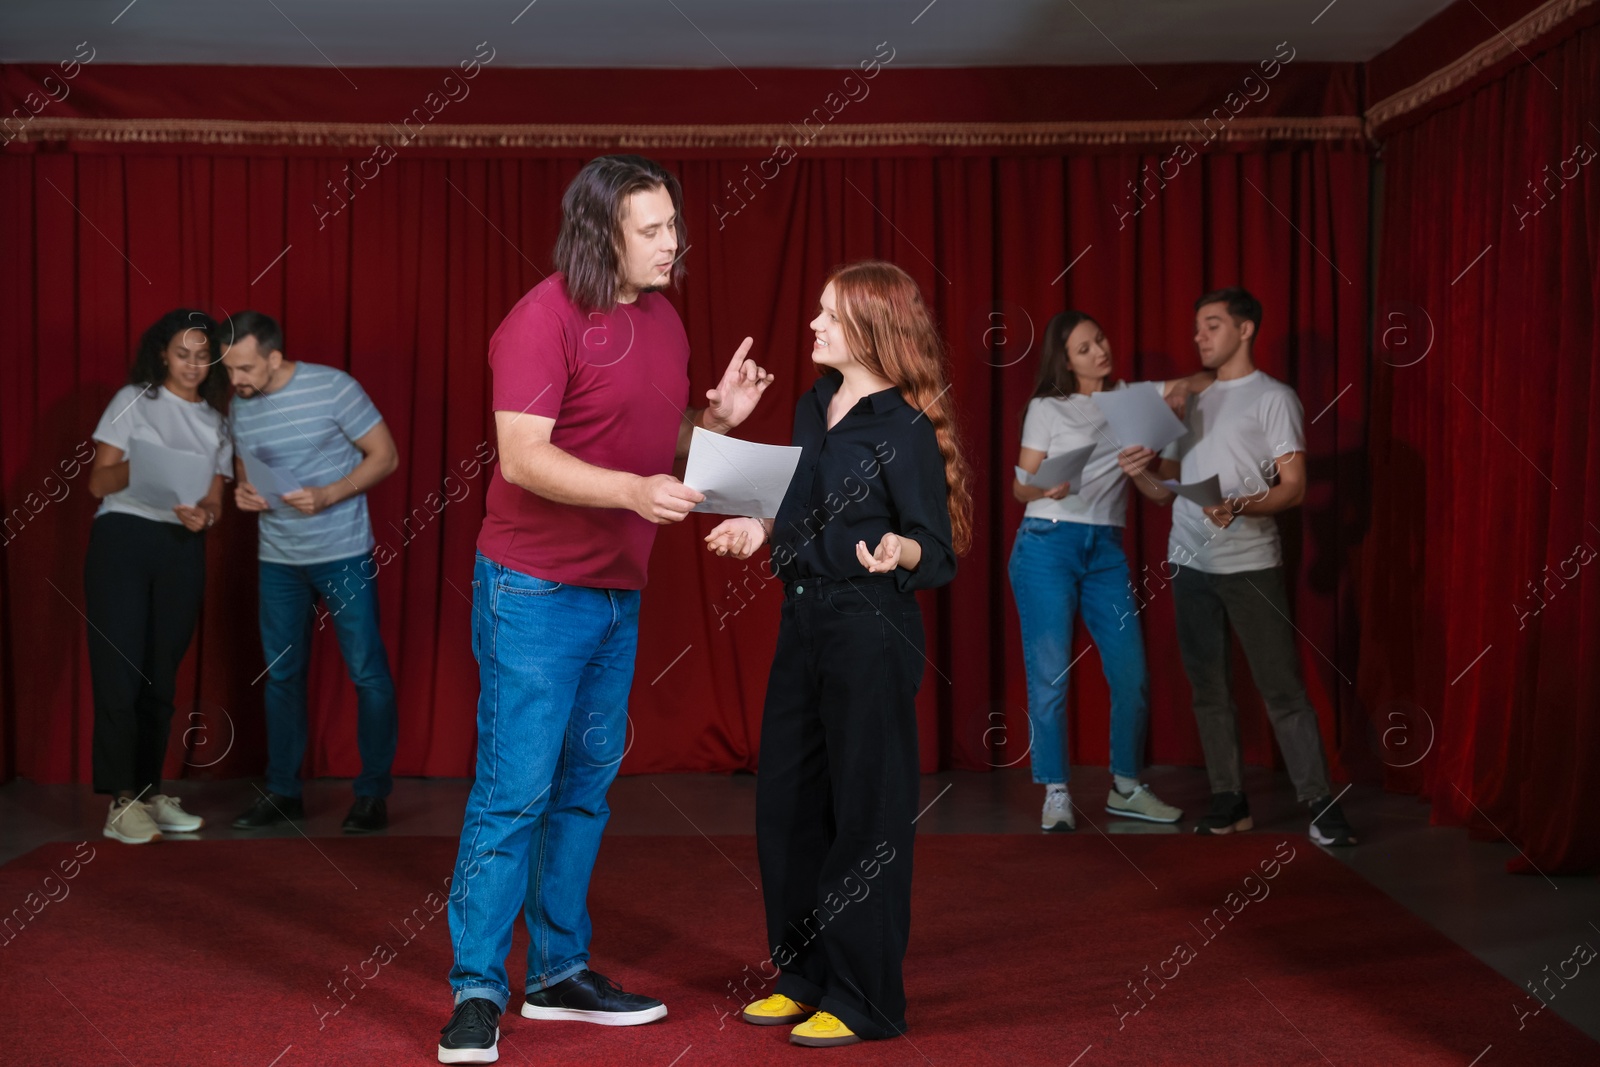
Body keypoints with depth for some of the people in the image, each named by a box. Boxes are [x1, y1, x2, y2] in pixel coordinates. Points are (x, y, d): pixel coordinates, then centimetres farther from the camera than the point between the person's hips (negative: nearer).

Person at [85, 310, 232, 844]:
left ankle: (149, 792, 14)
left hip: (182, 550, 4)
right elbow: (98, 482, -1)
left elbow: (214, 500, 13)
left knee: (161, 674, 7)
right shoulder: (133, 401, 3)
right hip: (123, 539, -4)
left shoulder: (216, 420, 14)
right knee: (119, 668, -9)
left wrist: (201, 516, -11)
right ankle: (120, 802, -9)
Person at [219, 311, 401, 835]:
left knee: (367, 672, -2)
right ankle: (282, 792, 20)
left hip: (344, 554, -5)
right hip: (278, 558, 5)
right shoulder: (240, 406, 4)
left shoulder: (332, 387, -12)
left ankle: (373, 793, 8)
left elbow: (385, 456, -10)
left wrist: (329, 495, -22)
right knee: (281, 675, 10)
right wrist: (243, 491, -4)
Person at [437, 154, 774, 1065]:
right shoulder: (546, 318, -14)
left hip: (619, 593, 8)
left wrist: (716, 419, -1)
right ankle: (477, 993, 6)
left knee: (585, 787, 13)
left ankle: (560, 973, 24)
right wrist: (633, 491, -31)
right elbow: (522, 457, -20)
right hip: (536, 590, -8)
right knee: (514, 793, -5)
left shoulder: (664, 320, 11)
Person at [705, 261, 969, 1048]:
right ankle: (804, 976, 28)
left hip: (871, 634, -8)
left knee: (865, 812, 1)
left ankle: (865, 998, 14)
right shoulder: (812, 410, 10)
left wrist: (897, 552, -33)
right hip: (804, 621, 8)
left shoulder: (906, 430, -12)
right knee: (786, 800, 13)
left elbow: (938, 549, -14)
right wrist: (762, 530, 7)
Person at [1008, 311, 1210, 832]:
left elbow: (1209, 379, 12)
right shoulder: (1047, 408, 3)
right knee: (1049, 675, -5)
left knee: (1132, 673, 0)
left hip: (1107, 550, 4)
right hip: (1047, 545, -4)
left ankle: (1126, 788, 15)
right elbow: (1020, 484, 2)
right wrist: (1045, 490, -20)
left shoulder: (1130, 397, 13)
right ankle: (1056, 795, 5)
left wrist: (1184, 389, -10)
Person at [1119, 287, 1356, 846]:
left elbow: (1293, 486, -7)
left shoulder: (1273, 397, 1)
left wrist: (1241, 508, -25)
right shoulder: (1191, 401, 16)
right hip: (1189, 563, 5)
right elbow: (1168, 490, 17)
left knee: (1281, 686, -5)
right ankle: (1229, 800, 15)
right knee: (1209, 688, 7)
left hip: (1251, 564, -5)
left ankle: (1319, 802, 0)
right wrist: (1140, 475, -6)